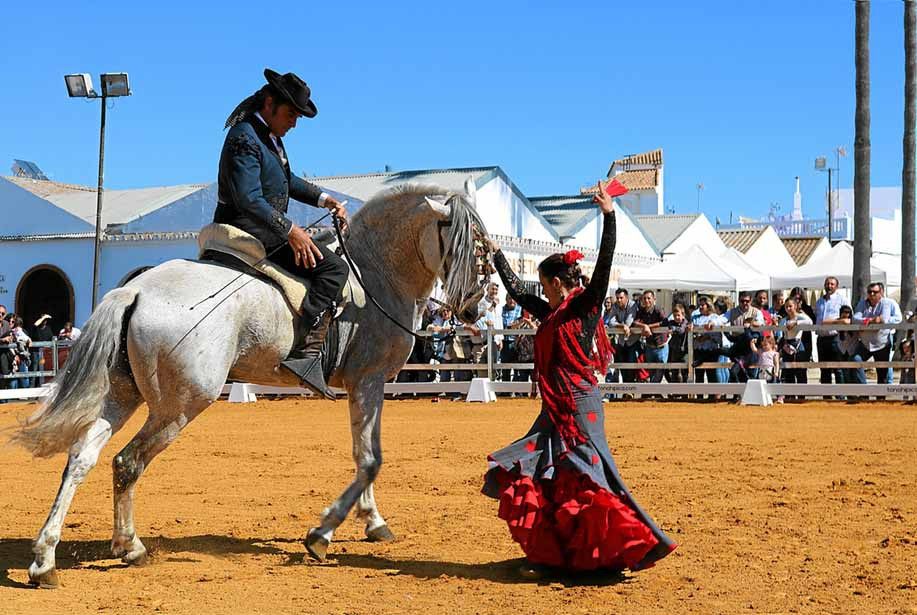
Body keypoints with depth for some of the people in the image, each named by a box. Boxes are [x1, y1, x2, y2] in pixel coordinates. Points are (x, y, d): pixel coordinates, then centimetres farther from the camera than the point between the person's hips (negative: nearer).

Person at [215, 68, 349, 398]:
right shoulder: (244, 138, -17)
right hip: (251, 234, -11)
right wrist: (289, 230, -30)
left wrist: (324, 198, 18)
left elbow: (287, 181, 30)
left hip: (261, 231, 11)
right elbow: (249, 199, -26)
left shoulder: (269, 136, 16)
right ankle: (305, 351, -28)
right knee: (332, 267, -20)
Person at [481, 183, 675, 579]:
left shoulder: (586, 306, -5)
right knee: (535, 478, 6)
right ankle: (548, 555, 12)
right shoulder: (551, 313, 16)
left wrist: (609, 215, -24)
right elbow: (516, 290, 28)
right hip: (555, 411, 8)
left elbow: (604, 266, -17)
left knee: (584, 483, -11)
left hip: (579, 408, -8)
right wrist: (494, 253, 35)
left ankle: (639, 544, -6)